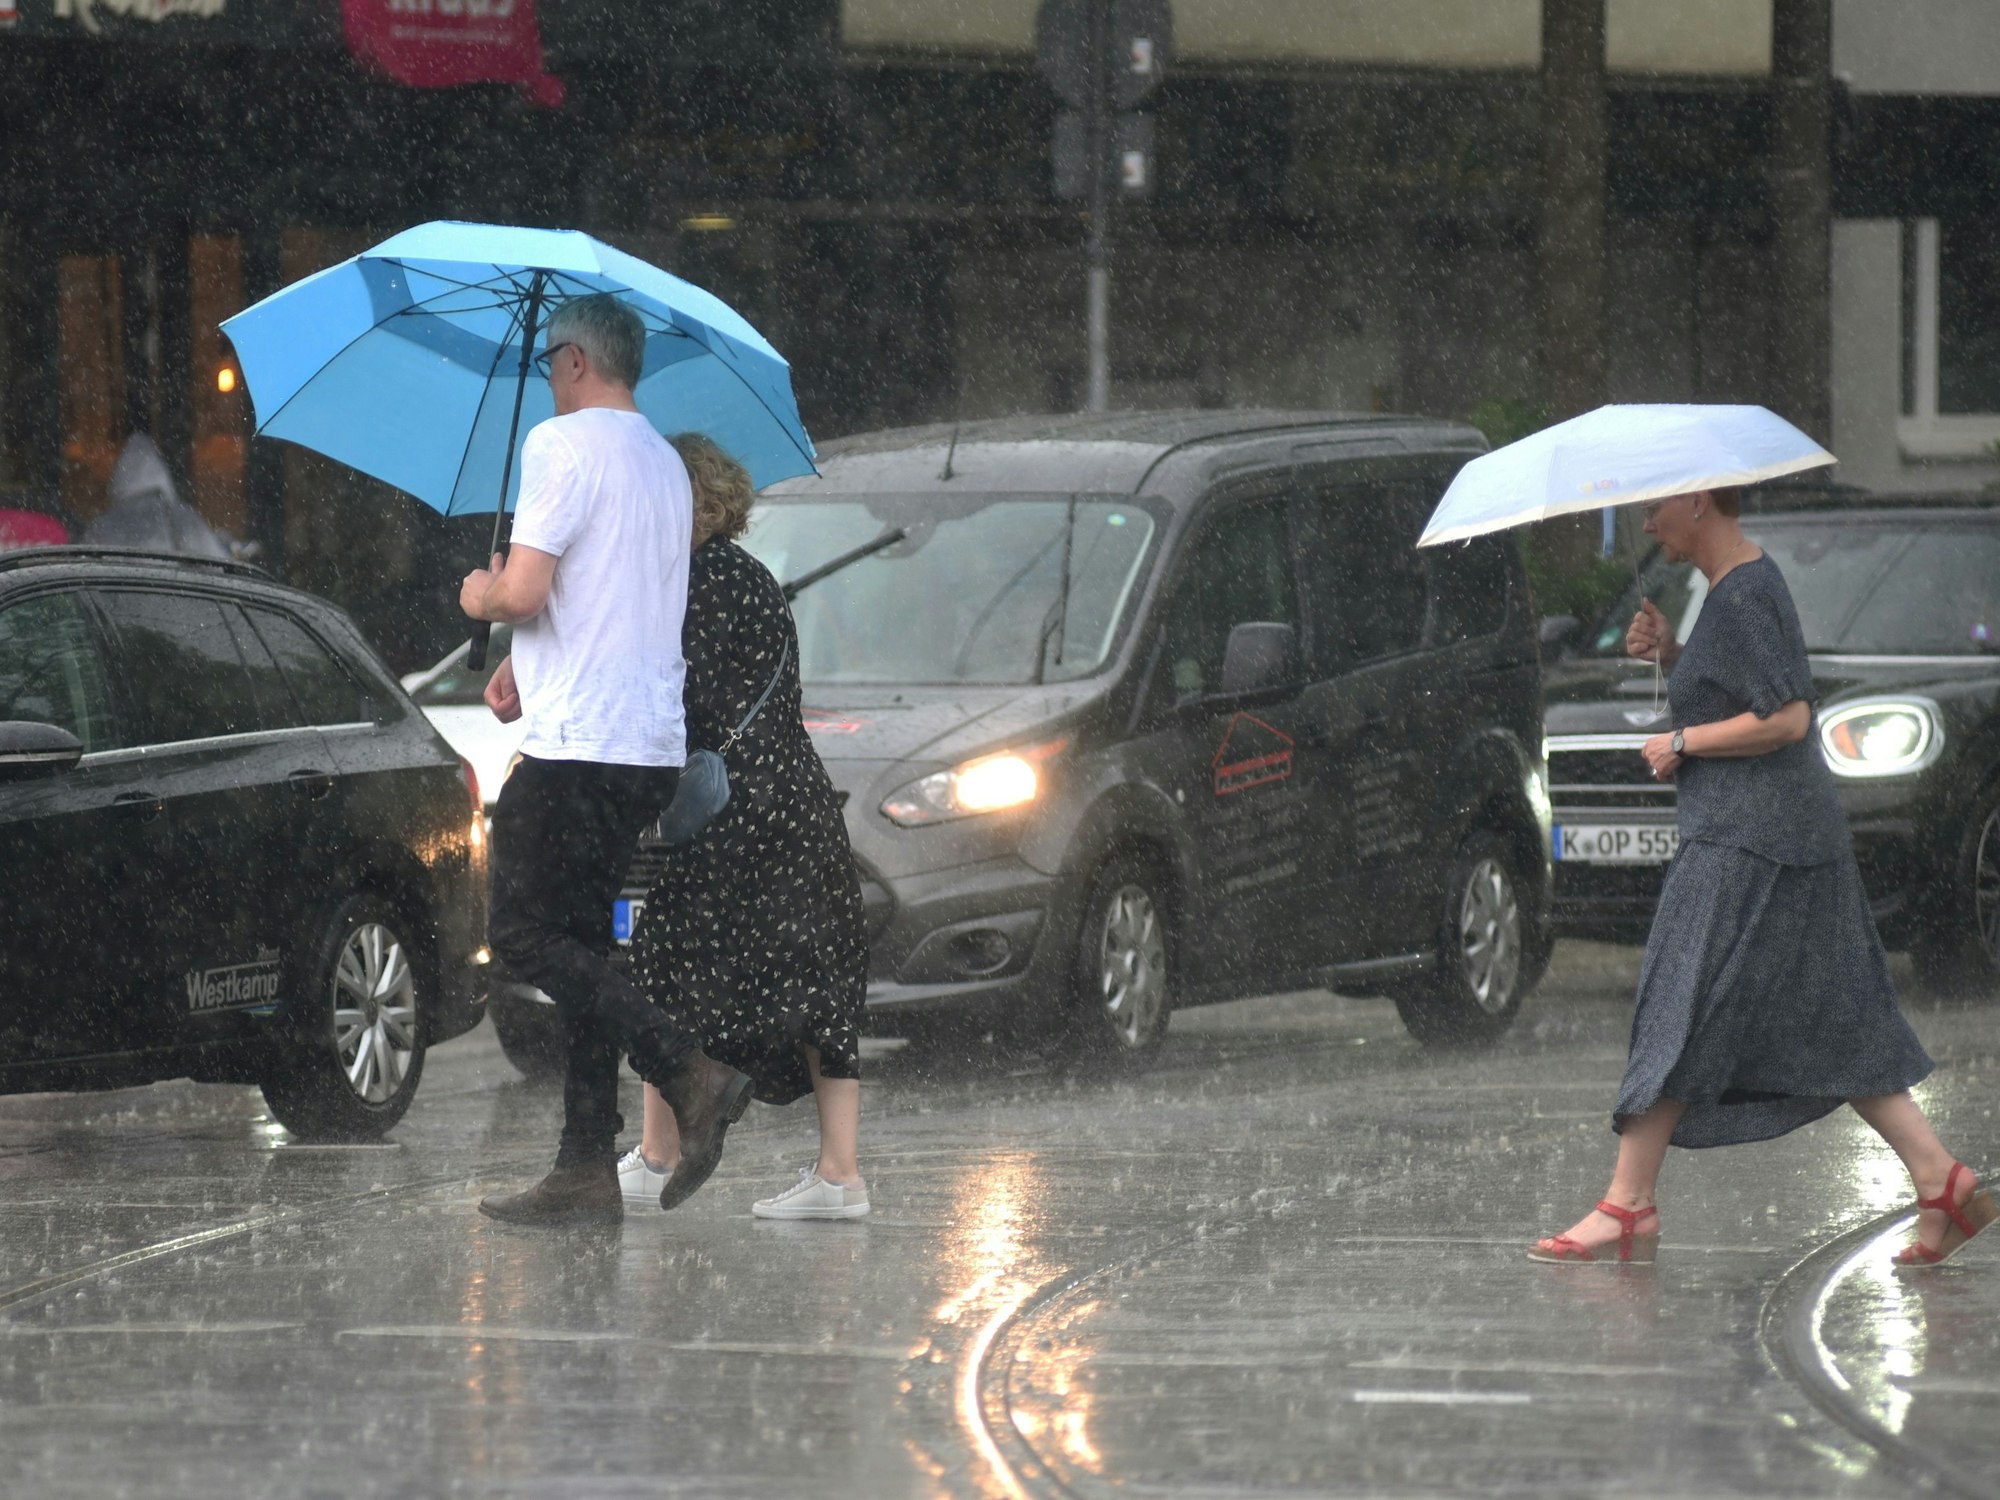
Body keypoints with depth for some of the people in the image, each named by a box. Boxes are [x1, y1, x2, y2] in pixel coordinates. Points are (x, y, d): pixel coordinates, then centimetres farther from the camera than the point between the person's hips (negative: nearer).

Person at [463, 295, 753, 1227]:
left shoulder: (562, 444, -10)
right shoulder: (664, 463, 18)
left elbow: (524, 593, -18)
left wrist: (480, 595, 4)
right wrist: (524, 667, 25)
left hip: (577, 740, -9)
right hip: (653, 742, 9)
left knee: (527, 937, -6)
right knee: (578, 941, 10)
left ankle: (691, 1078, -19)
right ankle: (587, 1170, 6)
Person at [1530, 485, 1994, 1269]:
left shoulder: (1741, 598, -16)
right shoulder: (1751, 576, 15)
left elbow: (1785, 719, -23)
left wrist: (1682, 743, -13)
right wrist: (1669, 652, 7)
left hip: (1747, 843, -10)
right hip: (1795, 833, 10)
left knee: (1681, 1017, -6)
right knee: (1827, 1026, 9)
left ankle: (1628, 1205, -3)